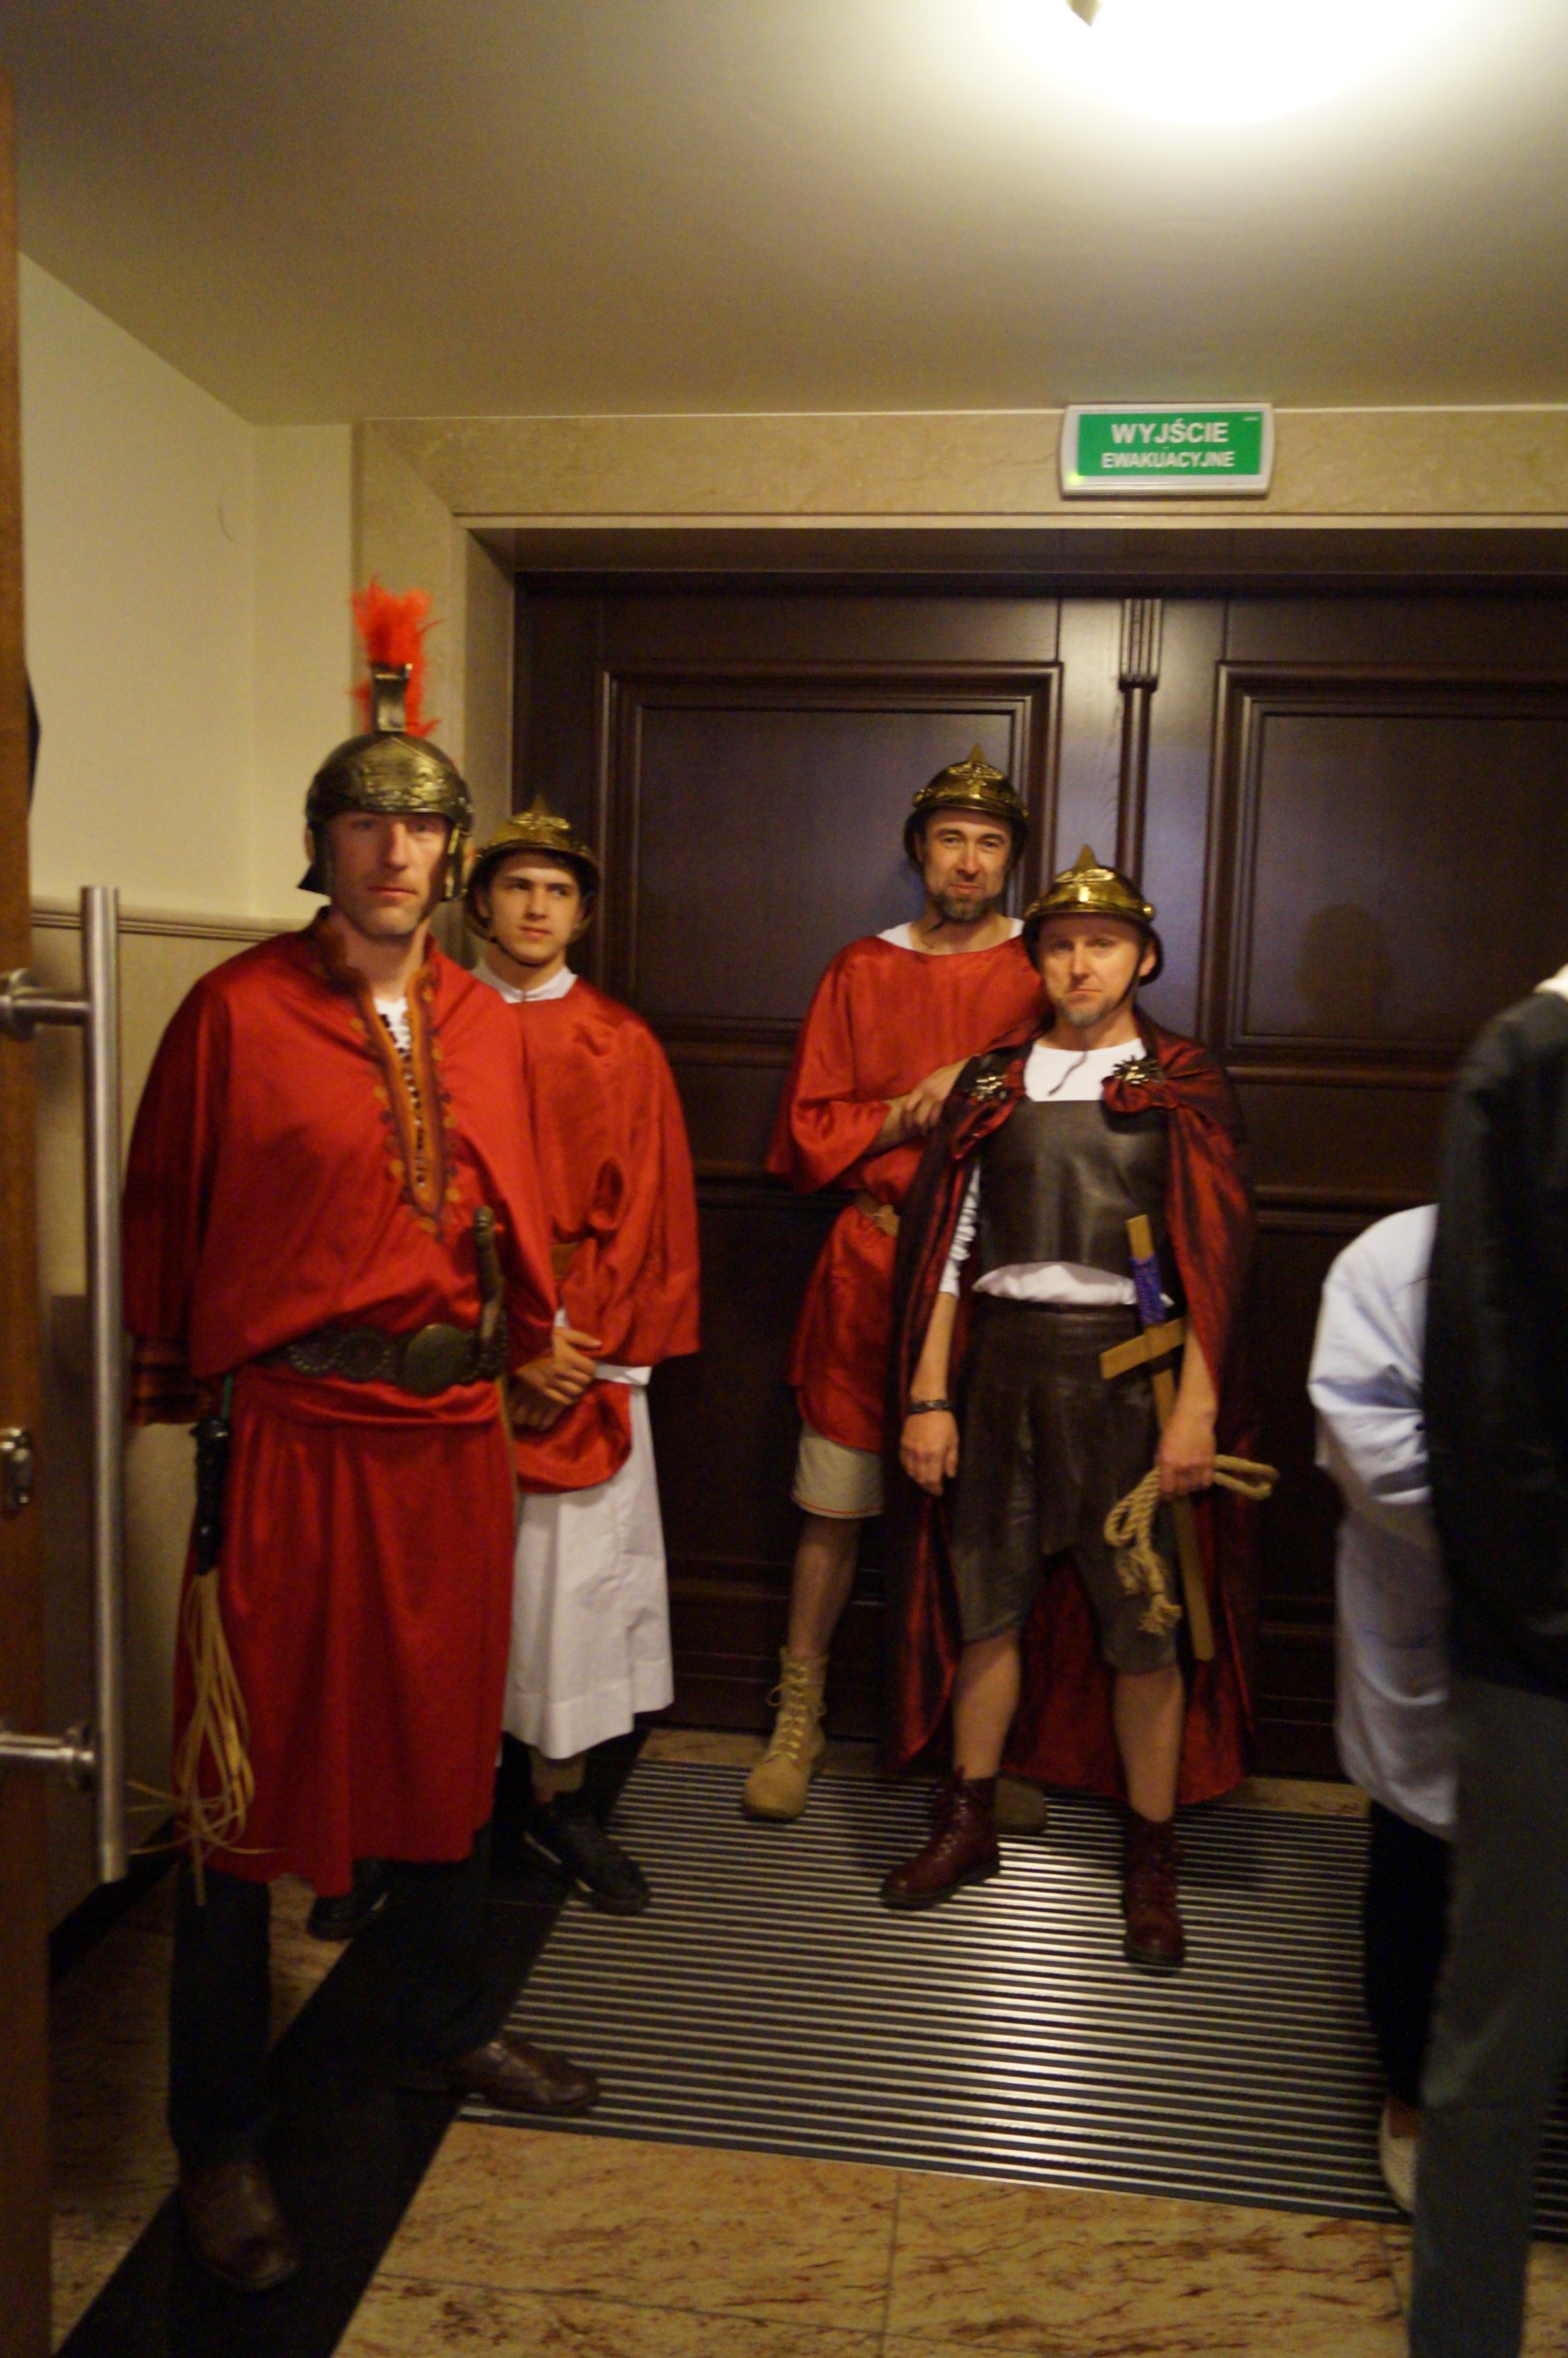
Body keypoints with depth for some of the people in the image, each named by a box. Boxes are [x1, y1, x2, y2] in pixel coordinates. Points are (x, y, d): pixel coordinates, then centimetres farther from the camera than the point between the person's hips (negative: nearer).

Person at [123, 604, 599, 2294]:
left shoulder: (482, 1022, 9)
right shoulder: (236, 1011, -6)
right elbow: (162, 1216, -2)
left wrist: (532, 1339, 13)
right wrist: (175, 1389, -2)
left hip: (452, 1429, 5)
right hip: (290, 1434, -5)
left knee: (448, 1729, 18)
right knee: (252, 1762, 5)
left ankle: (439, 2025, 42)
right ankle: (219, 2138, 23)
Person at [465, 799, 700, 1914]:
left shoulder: (621, 1044, 7)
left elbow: (644, 1208, 3)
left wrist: (579, 1341, -7)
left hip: (585, 1351, 0)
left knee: (580, 1569, 2)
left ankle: (561, 1793, 16)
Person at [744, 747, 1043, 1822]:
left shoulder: (1043, 974, 6)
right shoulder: (861, 972, 10)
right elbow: (806, 1136, 6)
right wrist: (913, 1110, -8)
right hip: (868, 1269, 1)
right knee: (833, 1504, 5)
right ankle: (800, 1718, 21)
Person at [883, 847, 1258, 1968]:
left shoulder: (1185, 1087, 2)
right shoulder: (994, 1084, 9)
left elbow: (1215, 1259, -4)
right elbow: (948, 1247, 7)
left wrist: (1197, 1407, -13)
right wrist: (927, 1395, 1)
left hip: (1129, 1364, -2)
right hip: (1003, 1360, 3)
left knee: (1141, 1619, 3)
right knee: (984, 1593, 9)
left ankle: (1152, 1856, 19)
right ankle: (969, 1823, 26)